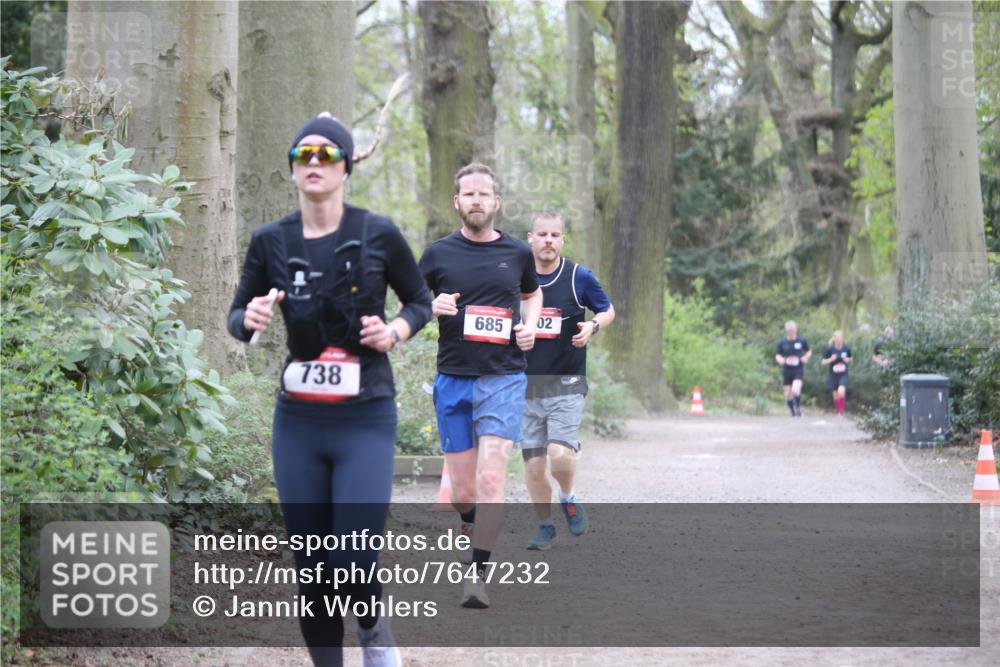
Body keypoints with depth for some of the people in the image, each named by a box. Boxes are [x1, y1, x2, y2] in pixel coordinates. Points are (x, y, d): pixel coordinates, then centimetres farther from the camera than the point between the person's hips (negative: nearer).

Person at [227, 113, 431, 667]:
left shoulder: (378, 235, -4)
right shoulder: (271, 241, 2)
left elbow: (420, 301, 10)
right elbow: (237, 317, 12)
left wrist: (395, 331, -10)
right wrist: (250, 319, -11)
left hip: (366, 421, -3)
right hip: (297, 423, 3)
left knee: (353, 565, -13)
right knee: (311, 569, 5)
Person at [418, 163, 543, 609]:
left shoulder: (517, 253, 6)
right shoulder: (438, 253, 4)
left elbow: (532, 293, 26)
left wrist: (529, 326, 5)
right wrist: (431, 306, -10)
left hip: (504, 378, -1)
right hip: (452, 380, 1)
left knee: (491, 477, -17)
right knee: (462, 494, 4)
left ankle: (478, 573, -13)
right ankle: (473, 523, 37)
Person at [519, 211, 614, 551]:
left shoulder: (579, 277, -2)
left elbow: (607, 310, 12)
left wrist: (593, 325, -8)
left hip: (566, 384, -2)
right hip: (526, 384, 2)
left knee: (560, 453, -19)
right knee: (533, 464, 3)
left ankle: (568, 498, 13)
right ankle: (545, 526, 22)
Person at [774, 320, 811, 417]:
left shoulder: (801, 341, 1)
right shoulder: (782, 342, 2)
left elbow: (809, 351, 14)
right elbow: (777, 355, 9)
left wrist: (806, 357, -6)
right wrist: (780, 359, -14)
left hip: (799, 370, -2)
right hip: (787, 371, 2)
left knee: (796, 390, -24)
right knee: (788, 394, 5)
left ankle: (798, 408, -1)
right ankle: (793, 412, 25)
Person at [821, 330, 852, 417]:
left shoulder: (846, 349, -2)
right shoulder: (830, 349, -5)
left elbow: (850, 359, 15)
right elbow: (823, 362, 0)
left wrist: (848, 360, -8)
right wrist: (831, 359, -18)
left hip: (843, 375, -1)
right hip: (833, 375, 1)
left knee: (841, 392, -22)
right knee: (836, 396, 8)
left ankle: (841, 412, -10)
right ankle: (838, 412, 28)